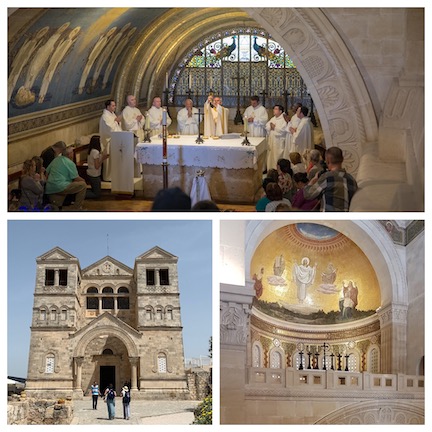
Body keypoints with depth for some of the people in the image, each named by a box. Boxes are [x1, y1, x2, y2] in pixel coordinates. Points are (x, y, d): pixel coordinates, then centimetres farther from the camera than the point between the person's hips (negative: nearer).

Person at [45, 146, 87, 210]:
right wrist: (83, 180, 17)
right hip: (60, 187, -8)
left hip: (49, 189, 8)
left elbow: (46, 172, 19)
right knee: (83, 185, 0)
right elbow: (76, 179, -3)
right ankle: (76, 208, 6)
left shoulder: (56, 159, 18)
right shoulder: (70, 163, -4)